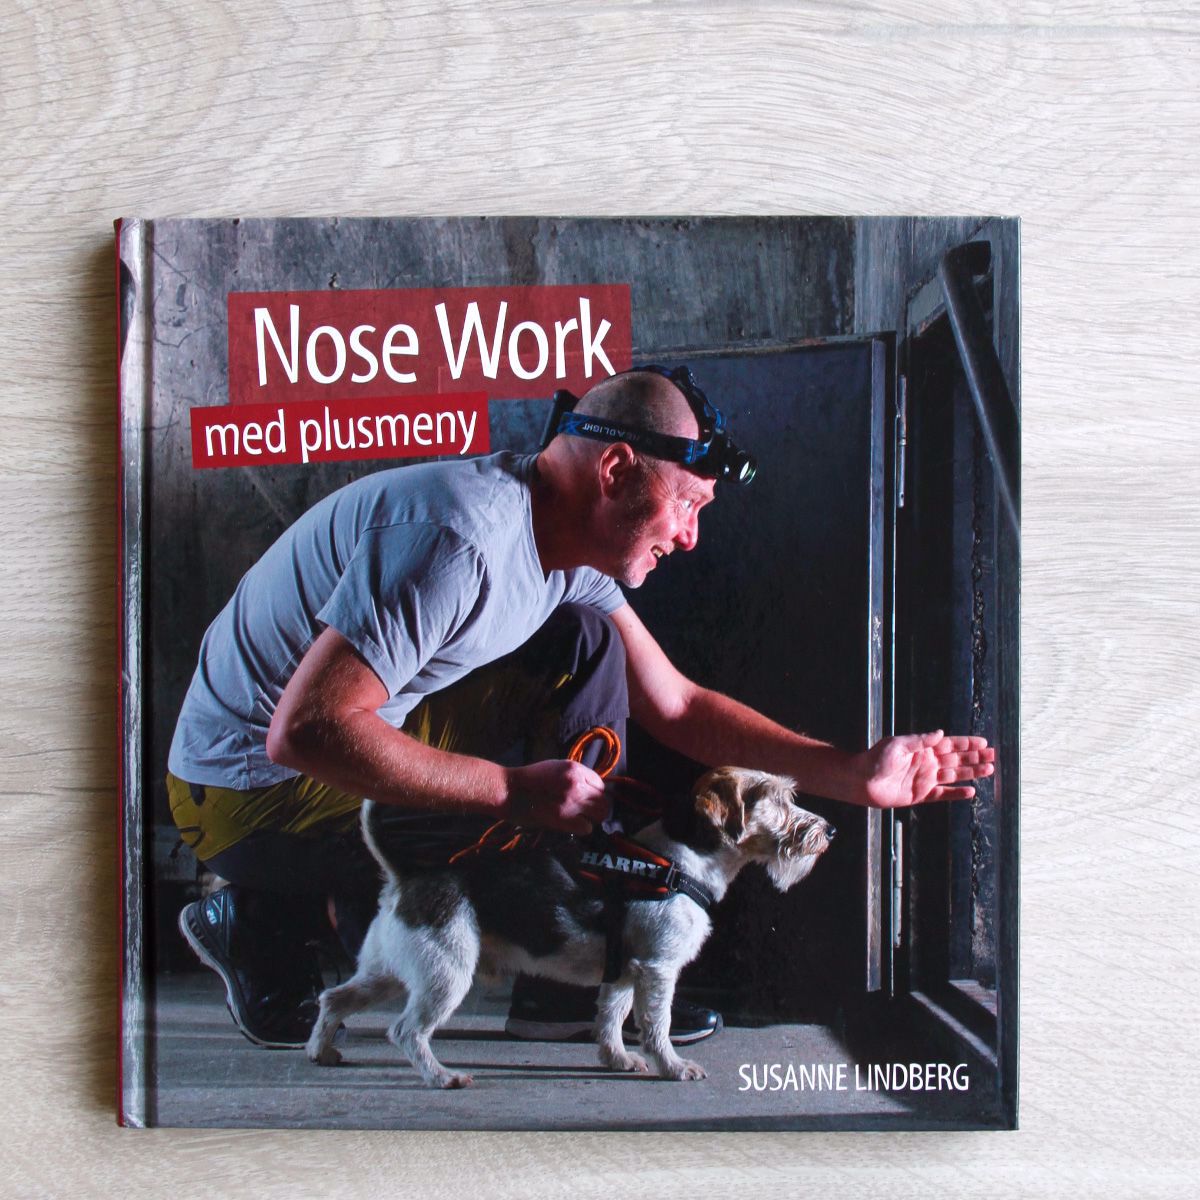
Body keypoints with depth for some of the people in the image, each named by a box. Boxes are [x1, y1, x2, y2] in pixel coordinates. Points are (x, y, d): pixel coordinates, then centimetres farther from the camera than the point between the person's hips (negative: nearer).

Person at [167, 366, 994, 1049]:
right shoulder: (460, 533, -27)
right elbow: (304, 731, -32)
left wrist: (858, 774, -2)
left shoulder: (572, 559, 3)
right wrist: (514, 788, -27)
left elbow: (677, 706, 5)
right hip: (254, 787, -9)